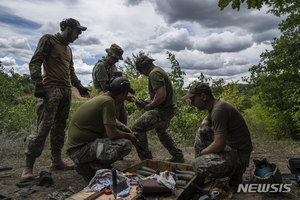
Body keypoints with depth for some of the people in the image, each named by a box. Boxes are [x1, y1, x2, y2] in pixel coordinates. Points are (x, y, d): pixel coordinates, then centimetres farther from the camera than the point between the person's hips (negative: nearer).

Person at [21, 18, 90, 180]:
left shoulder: (68, 48, 25)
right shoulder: (48, 40, 3)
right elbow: (35, 63, -6)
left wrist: (79, 86, 19)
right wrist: (38, 84, -17)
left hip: (66, 92, 8)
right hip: (51, 89, -8)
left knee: (59, 127, 7)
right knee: (43, 127, -12)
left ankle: (57, 162, 14)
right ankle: (28, 167, -3)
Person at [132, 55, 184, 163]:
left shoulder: (154, 73, -17)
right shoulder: (158, 70, 17)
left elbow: (161, 95, -28)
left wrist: (150, 106, -15)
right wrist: (144, 101, 9)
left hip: (163, 110, -11)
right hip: (169, 108, 11)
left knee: (137, 127, -12)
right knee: (161, 131, 30)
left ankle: (146, 158, -6)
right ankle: (178, 156, 37)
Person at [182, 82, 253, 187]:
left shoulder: (219, 110, -25)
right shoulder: (214, 104, 6)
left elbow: (219, 145, -28)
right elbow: (206, 120, 28)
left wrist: (201, 152, -10)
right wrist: (204, 124, 4)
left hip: (239, 154, -10)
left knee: (198, 165, -25)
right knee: (202, 133, 14)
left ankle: (236, 171, -1)